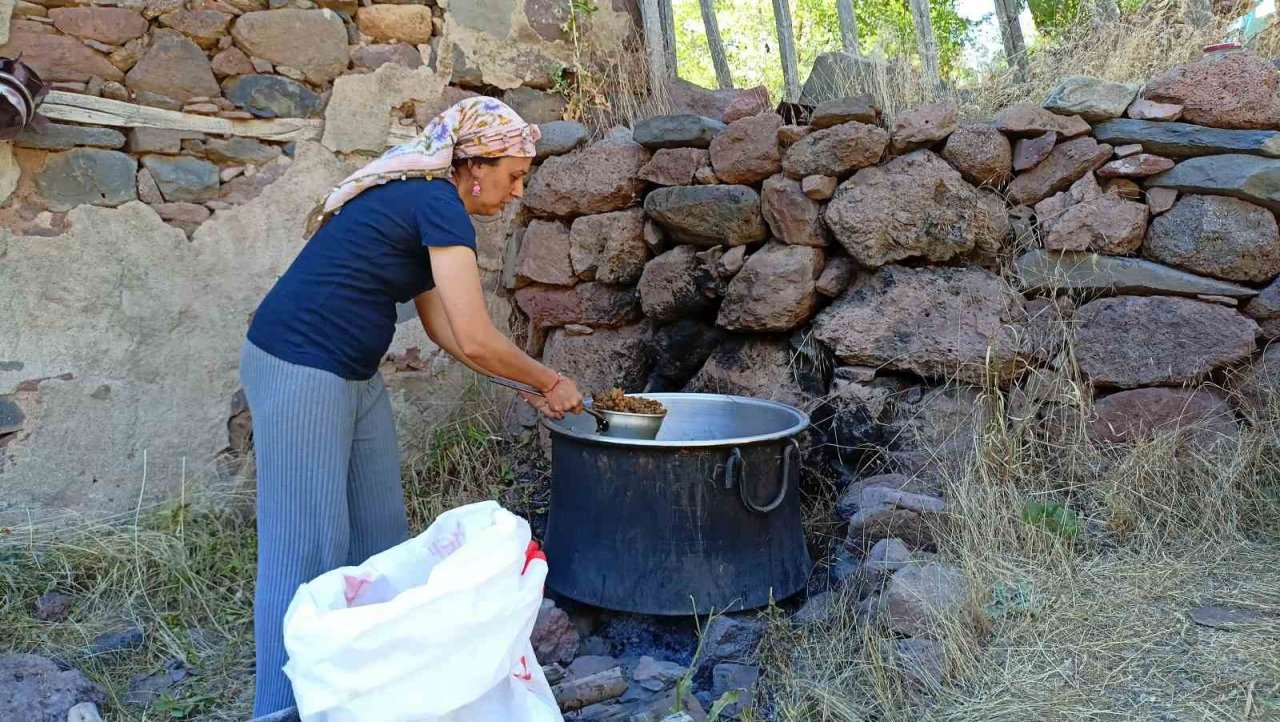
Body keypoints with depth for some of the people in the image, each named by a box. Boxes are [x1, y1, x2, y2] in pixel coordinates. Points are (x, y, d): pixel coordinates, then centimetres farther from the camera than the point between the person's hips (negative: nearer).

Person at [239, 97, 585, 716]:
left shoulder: (419, 199, 13)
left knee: (381, 536, 13)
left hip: (355, 378, 10)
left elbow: (443, 328, 15)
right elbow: (476, 341, -20)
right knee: (310, 548, -5)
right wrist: (551, 381, -4)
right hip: (299, 370, -10)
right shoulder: (440, 205, -16)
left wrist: (530, 384, 12)